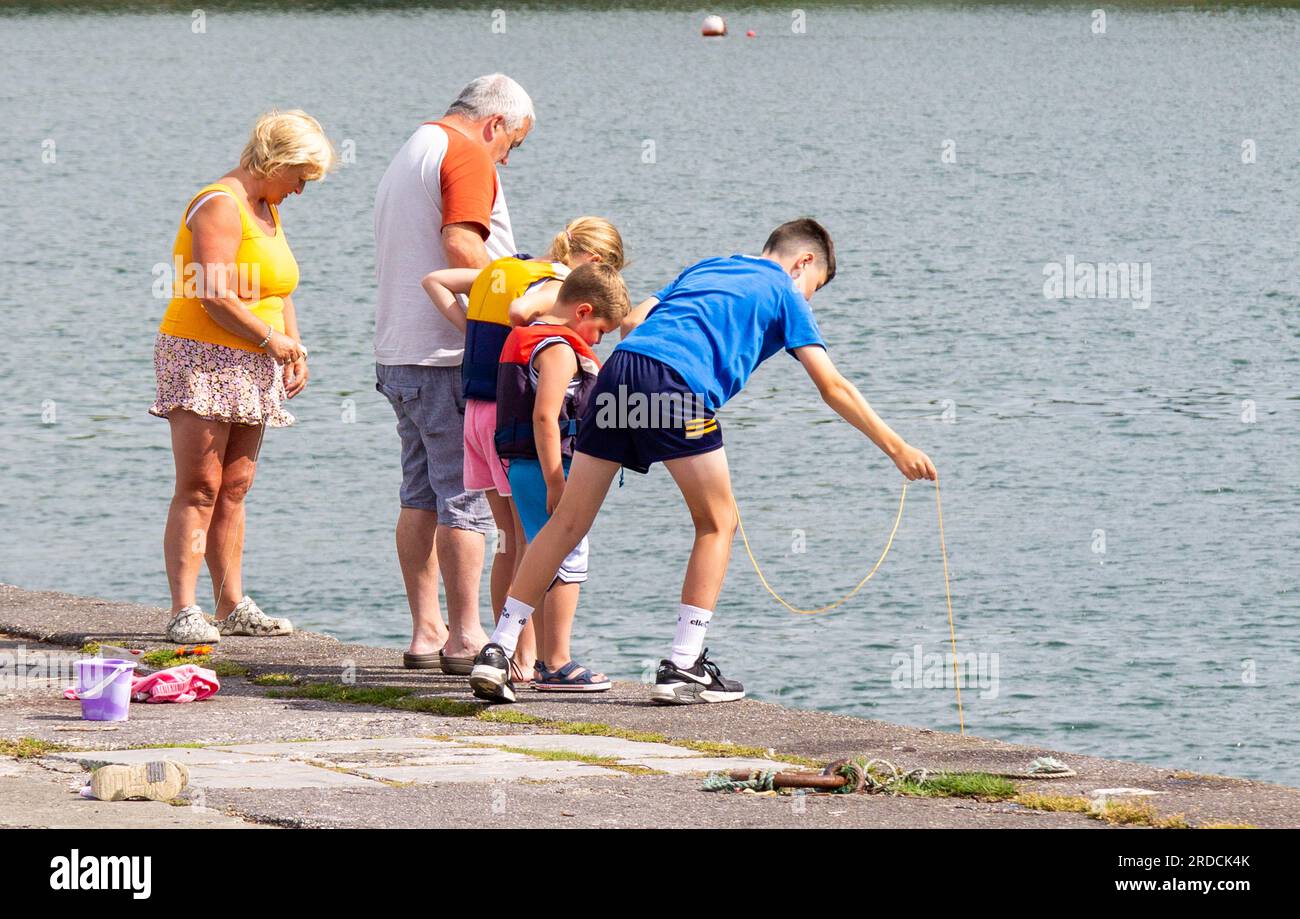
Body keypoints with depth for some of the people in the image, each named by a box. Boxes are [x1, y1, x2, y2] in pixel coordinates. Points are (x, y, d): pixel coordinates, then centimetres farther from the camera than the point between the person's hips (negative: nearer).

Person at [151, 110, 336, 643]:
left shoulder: (266, 209, 19)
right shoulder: (220, 205, -12)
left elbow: (279, 290, 24)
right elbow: (216, 298, -20)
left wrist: (295, 349, 9)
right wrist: (271, 338, -12)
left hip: (250, 369, 9)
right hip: (201, 359, -9)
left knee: (234, 489, 7)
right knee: (199, 489, -12)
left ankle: (232, 605, 9)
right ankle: (184, 610, -14)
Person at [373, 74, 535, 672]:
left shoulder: (408, 155, 23)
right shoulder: (467, 155, -8)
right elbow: (461, 246, -21)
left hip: (398, 353, 10)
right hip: (448, 354, -10)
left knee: (422, 494, 11)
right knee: (466, 495, -7)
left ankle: (426, 630, 12)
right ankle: (466, 638, -8)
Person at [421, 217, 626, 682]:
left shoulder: (501, 269, 13)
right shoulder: (556, 285, -12)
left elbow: (435, 281, 19)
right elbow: (520, 310, -34)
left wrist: (470, 329, 10)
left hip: (476, 412, 8)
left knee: (510, 541, 16)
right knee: (531, 543, 0)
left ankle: (508, 650, 19)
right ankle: (526, 656, 0)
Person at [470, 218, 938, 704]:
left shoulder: (705, 268, 35)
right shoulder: (785, 294, 18)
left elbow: (633, 321, 23)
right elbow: (832, 388, 12)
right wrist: (898, 449, 15)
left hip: (618, 369, 6)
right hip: (680, 385, -6)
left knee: (569, 520, 9)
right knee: (718, 523, 10)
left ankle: (496, 651, 3)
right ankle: (681, 668, 4)